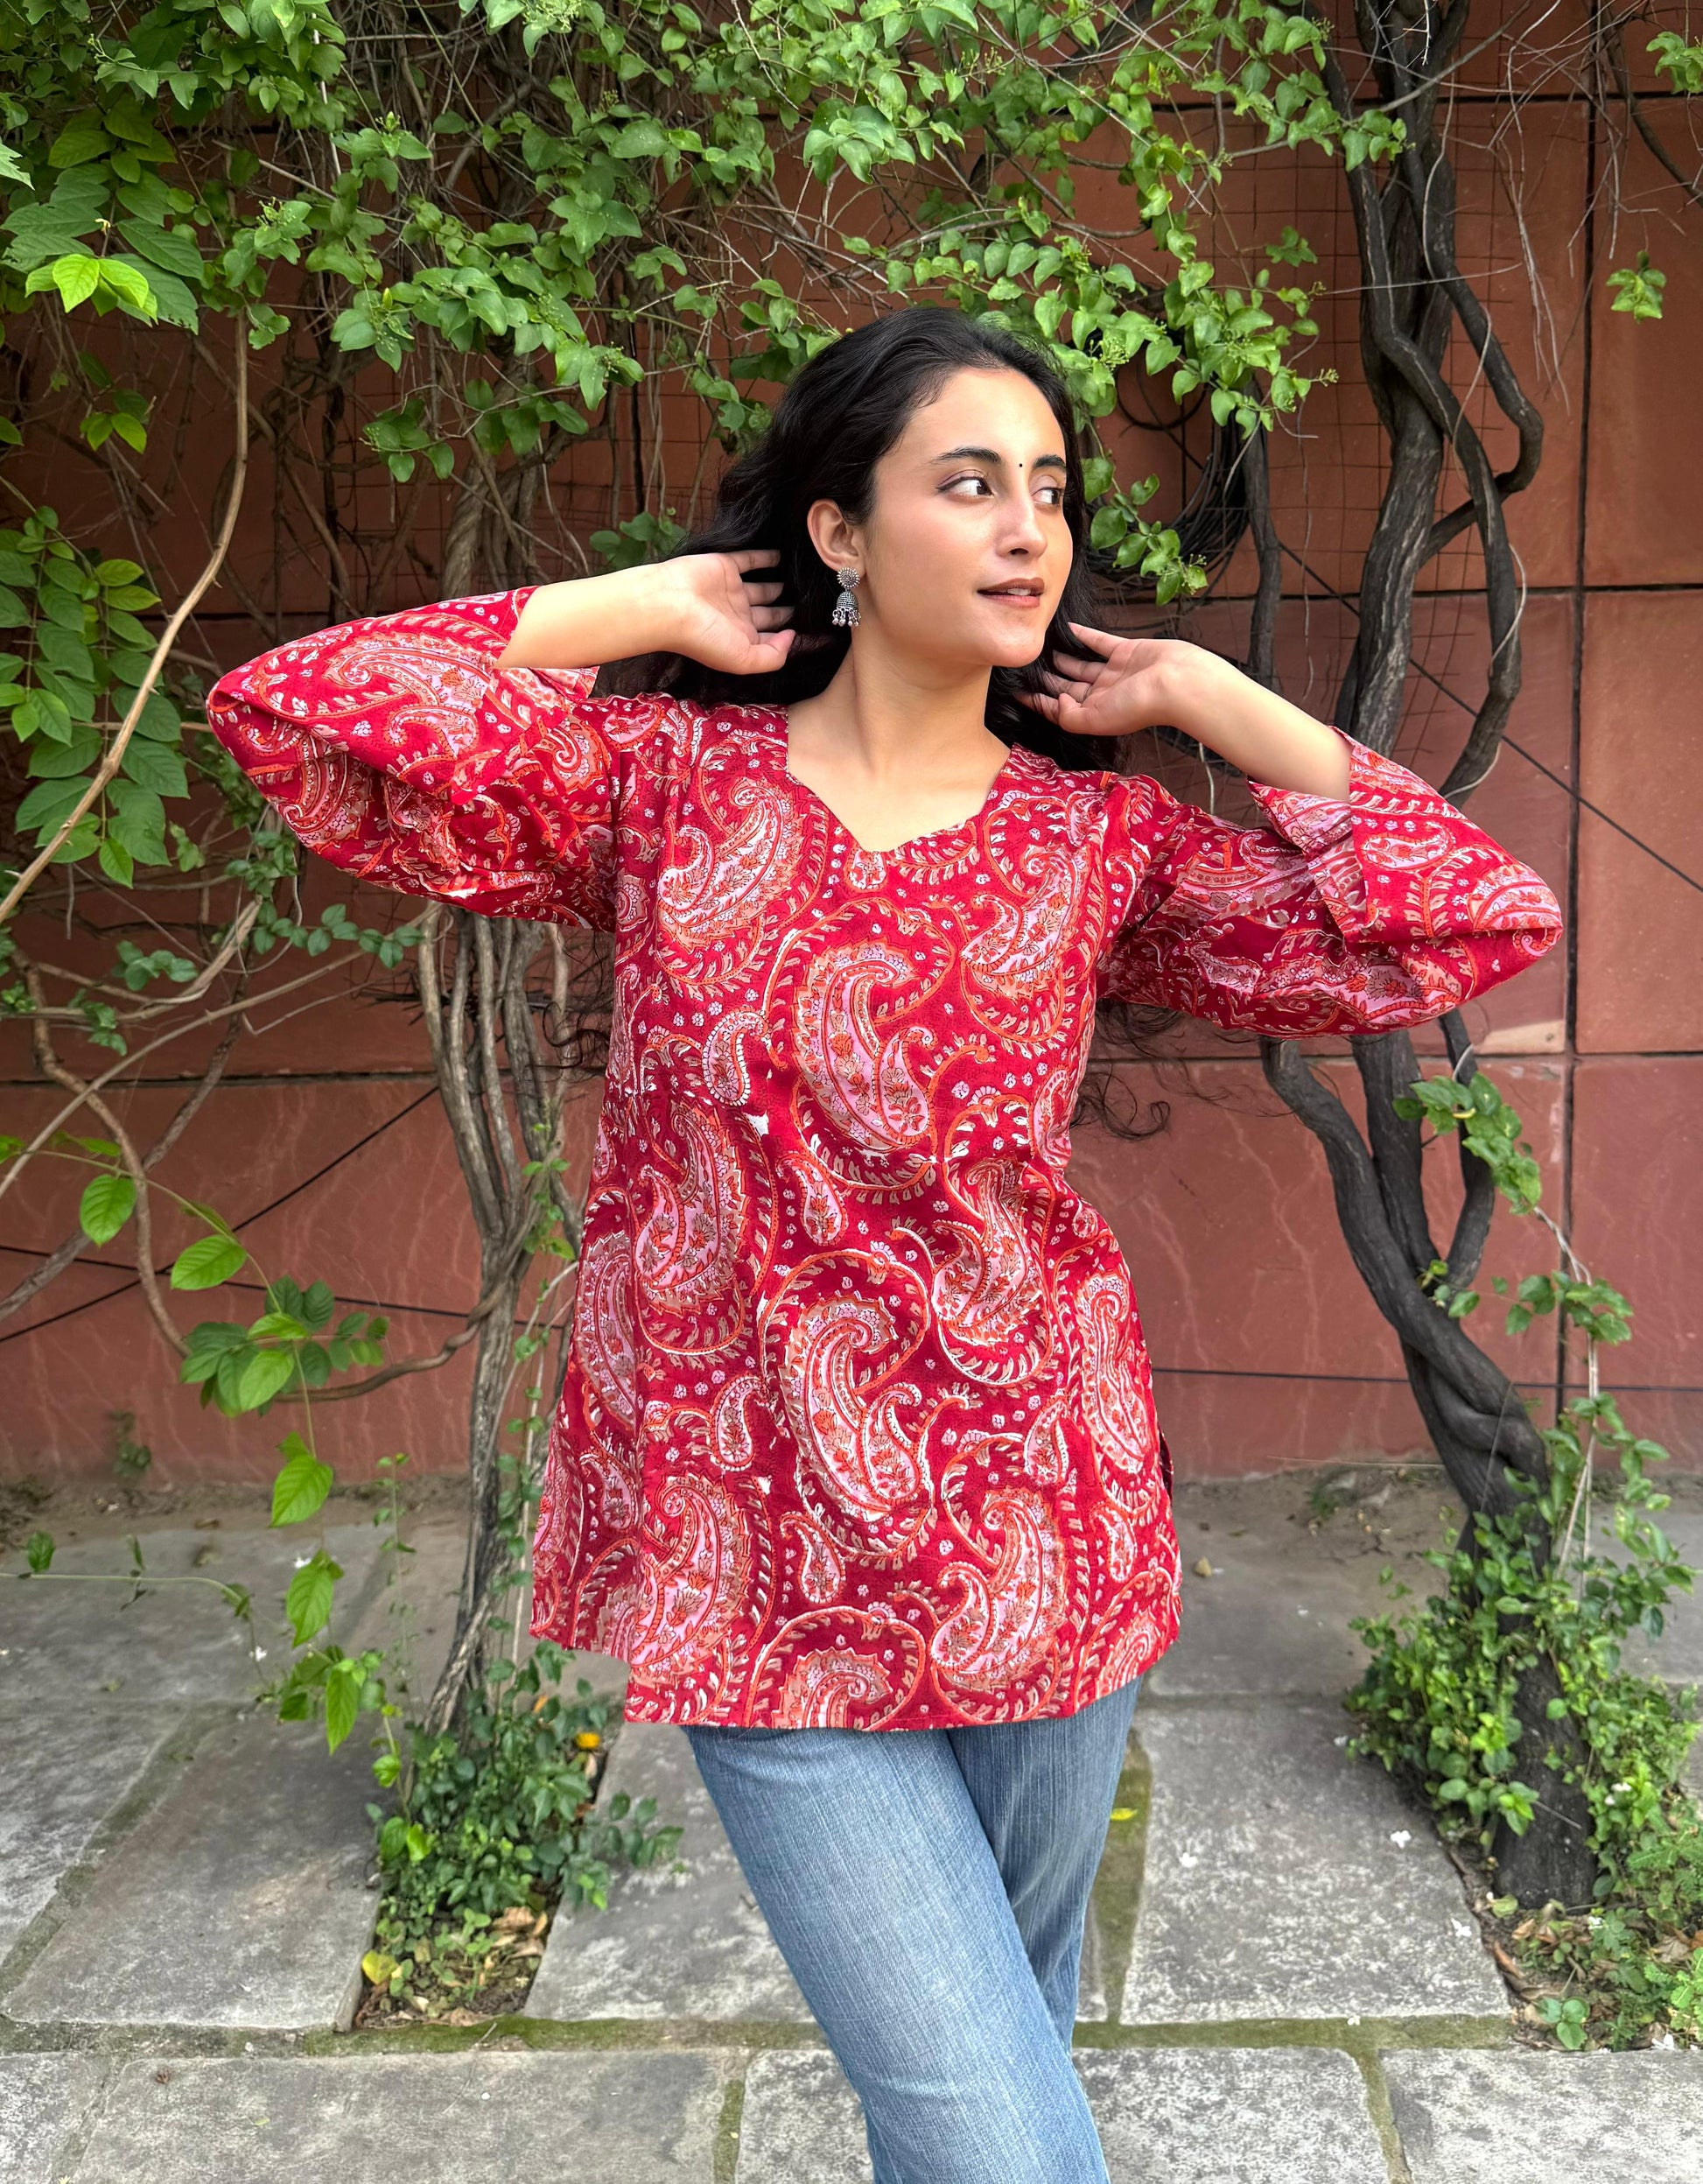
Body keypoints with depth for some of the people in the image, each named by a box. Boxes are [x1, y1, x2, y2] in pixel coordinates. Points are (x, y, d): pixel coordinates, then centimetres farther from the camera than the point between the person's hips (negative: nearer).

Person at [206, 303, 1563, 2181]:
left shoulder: (1104, 839, 1)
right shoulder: (667, 783, -3)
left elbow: (1483, 919, -6)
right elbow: (294, 714, -14)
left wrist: (1192, 693, -4)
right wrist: (639, 610, -7)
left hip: (1040, 1534, 3)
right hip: (765, 1563, -2)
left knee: (1003, 2018, 22)